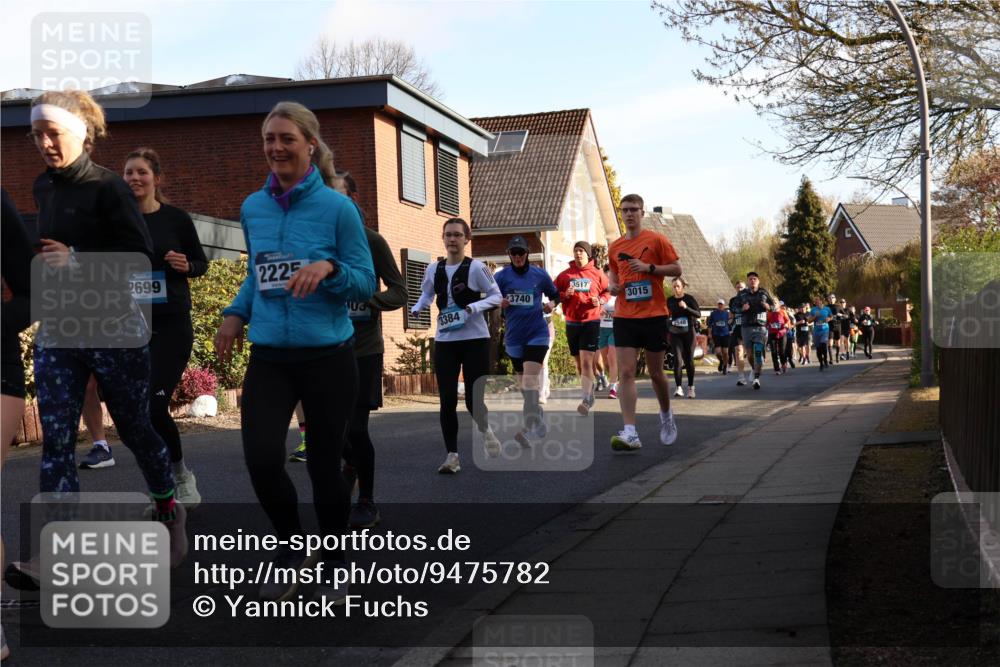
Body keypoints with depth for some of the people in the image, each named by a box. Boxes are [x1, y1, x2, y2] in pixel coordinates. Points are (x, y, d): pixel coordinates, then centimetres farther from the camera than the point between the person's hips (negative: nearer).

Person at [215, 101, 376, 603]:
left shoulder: (338, 208, -6)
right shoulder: (252, 208, 7)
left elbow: (367, 283, -4)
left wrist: (328, 267, -22)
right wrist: (237, 313, 5)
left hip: (328, 357, -3)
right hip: (268, 358, 3)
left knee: (324, 465, 6)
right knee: (261, 459, -12)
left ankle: (334, 569, 28)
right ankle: (291, 547, 17)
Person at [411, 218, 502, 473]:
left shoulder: (476, 267, -7)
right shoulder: (434, 269, 4)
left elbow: (496, 296, -3)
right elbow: (426, 295, 20)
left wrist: (473, 308, -18)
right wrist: (416, 309, -1)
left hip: (475, 339, -3)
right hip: (444, 341, 3)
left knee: (474, 399, -3)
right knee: (447, 400, -2)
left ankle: (485, 430, 32)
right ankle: (452, 455, 7)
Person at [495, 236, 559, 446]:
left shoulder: (539, 275, 1)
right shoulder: (501, 276, 1)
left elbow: (555, 294, 15)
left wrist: (551, 304, -6)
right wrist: (498, 304, -19)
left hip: (537, 334, -3)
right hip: (514, 337, 3)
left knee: (530, 378, -18)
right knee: (523, 383, 10)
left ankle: (529, 430, -25)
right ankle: (539, 421, 28)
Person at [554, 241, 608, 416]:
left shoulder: (597, 274, 1)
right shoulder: (565, 275, 4)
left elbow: (607, 291, 12)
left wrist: (600, 301, -9)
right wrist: (564, 295, -12)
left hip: (591, 322, -3)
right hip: (572, 323, 3)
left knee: (586, 362, -15)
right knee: (579, 364, 13)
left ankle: (586, 401, -19)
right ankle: (590, 395, 31)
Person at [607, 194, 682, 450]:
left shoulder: (657, 240, -1)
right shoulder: (615, 247, 10)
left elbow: (676, 268, -3)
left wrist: (649, 267, -16)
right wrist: (611, 284, 3)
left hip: (654, 315, -3)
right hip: (624, 316, 3)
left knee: (656, 373, 8)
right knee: (626, 373, -10)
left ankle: (666, 415, 37)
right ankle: (630, 433, -15)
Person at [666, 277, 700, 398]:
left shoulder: (689, 299, -3)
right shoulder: (669, 301, 4)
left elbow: (698, 314, -9)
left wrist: (686, 307, -22)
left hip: (688, 333, -1)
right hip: (675, 334, 1)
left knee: (689, 361, 4)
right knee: (677, 360, -13)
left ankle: (690, 387, 18)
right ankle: (678, 388, -14)